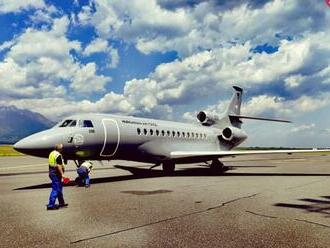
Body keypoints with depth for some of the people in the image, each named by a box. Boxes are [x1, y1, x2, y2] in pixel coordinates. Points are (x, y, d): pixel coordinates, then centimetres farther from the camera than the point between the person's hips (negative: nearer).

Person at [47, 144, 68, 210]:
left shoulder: (52, 153, 13)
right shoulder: (58, 155, -18)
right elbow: (59, 166, -24)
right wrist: (62, 174, -23)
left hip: (51, 172, 11)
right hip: (56, 174, -11)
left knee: (59, 188, 19)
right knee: (55, 190, -5)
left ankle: (61, 203, 30)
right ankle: (50, 205, -3)